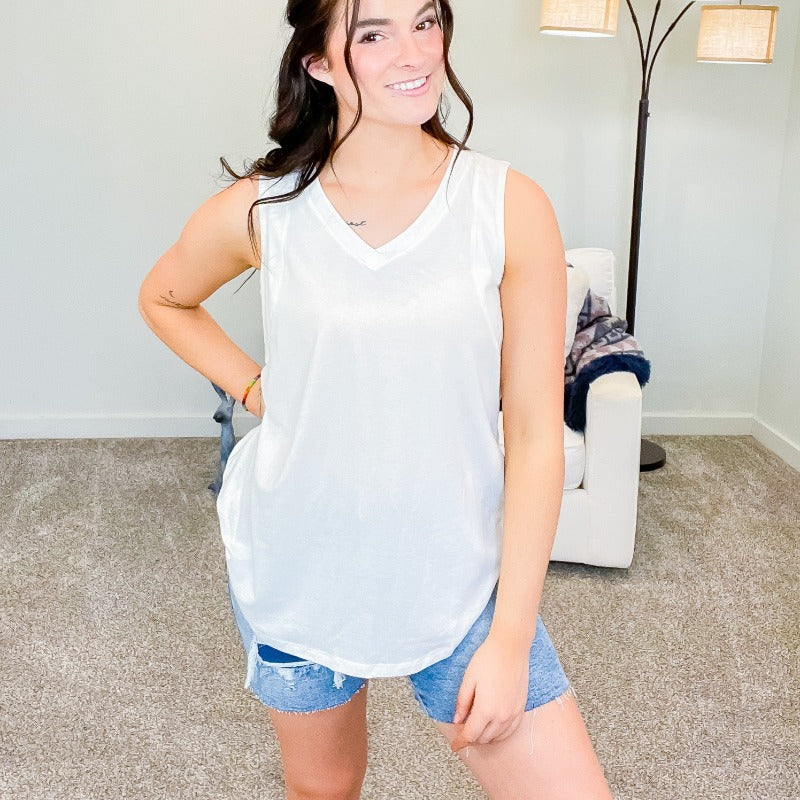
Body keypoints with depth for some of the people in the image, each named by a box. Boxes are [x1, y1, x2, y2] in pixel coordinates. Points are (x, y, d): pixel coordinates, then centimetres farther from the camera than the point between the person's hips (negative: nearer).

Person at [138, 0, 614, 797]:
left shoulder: (510, 207, -11)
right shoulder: (261, 210, -8)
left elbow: (535, 432, -10)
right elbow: (163, 298, 14)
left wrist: (510, 636, -11)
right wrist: (254, 387, -1)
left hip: (456, 574, 0)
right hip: (295, 571, 1)